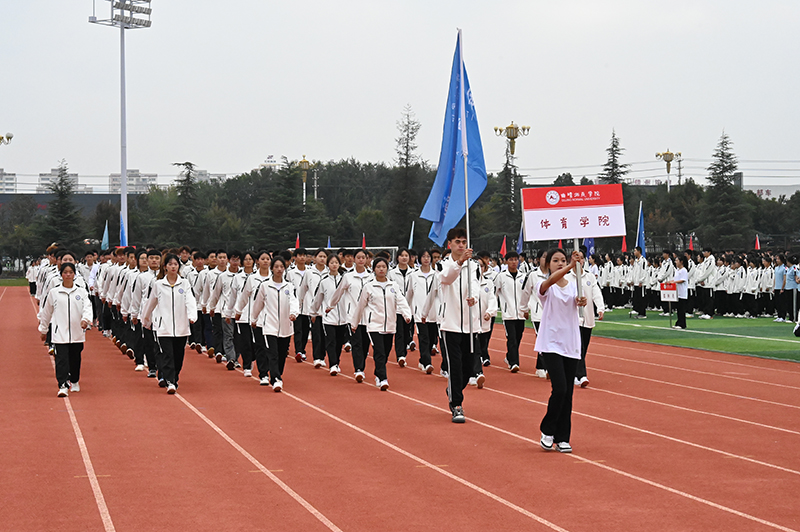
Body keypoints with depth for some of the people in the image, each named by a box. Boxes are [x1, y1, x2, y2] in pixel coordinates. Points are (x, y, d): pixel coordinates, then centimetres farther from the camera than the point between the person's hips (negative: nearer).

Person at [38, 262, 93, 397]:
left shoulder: (81, 292, 5)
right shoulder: (54, 292, 4)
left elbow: (87, 307, -6)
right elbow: (46, 312, 13)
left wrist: (85, 319, -26)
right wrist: (43, 329, 19)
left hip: (77, 332, 2)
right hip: (60, 333, -2)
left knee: (75, 359, 13)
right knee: (61, 359, -12)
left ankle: (74, 381, 34)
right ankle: (63, 386, -15)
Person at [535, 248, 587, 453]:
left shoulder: (573, 285, 9)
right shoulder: (544, 286, -5)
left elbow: (578, 300, -9)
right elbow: (550, 281, -28)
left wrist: (581, 301, -33)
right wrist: (570, 266, -42)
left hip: (571, 345, 4)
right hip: (551, 344, -4)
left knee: (567, 393, 4)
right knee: (559, 388, -16)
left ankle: (562, 438, 12)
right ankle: (547, 431, 4)